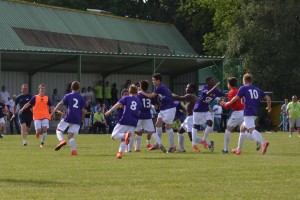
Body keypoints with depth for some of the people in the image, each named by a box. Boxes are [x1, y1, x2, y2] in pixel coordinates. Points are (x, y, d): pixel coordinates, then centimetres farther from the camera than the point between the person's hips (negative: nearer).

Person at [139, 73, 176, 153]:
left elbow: (151, 96, -12)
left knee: (168, 126, -7)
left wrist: (142, 92, 0)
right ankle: (158, 144, 13)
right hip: (163, 109, 10)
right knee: (158, 124, 6)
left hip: (169, 108, -10)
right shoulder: (160, 87, 12)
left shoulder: (160, 88, -17)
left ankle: (172, 146, 0)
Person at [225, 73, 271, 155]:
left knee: (252, 130, -23)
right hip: (255, 113, 8)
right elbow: (268, 98, 14)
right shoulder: (257, 89, 18)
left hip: (248, 113, -7)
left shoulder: (243, 88, 2)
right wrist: (269, 107, 30)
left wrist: (228, 103, 19)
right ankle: (239, 149, 28)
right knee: (242, 128, 23)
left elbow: (236, 98, 2)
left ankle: (264, 142, -49)